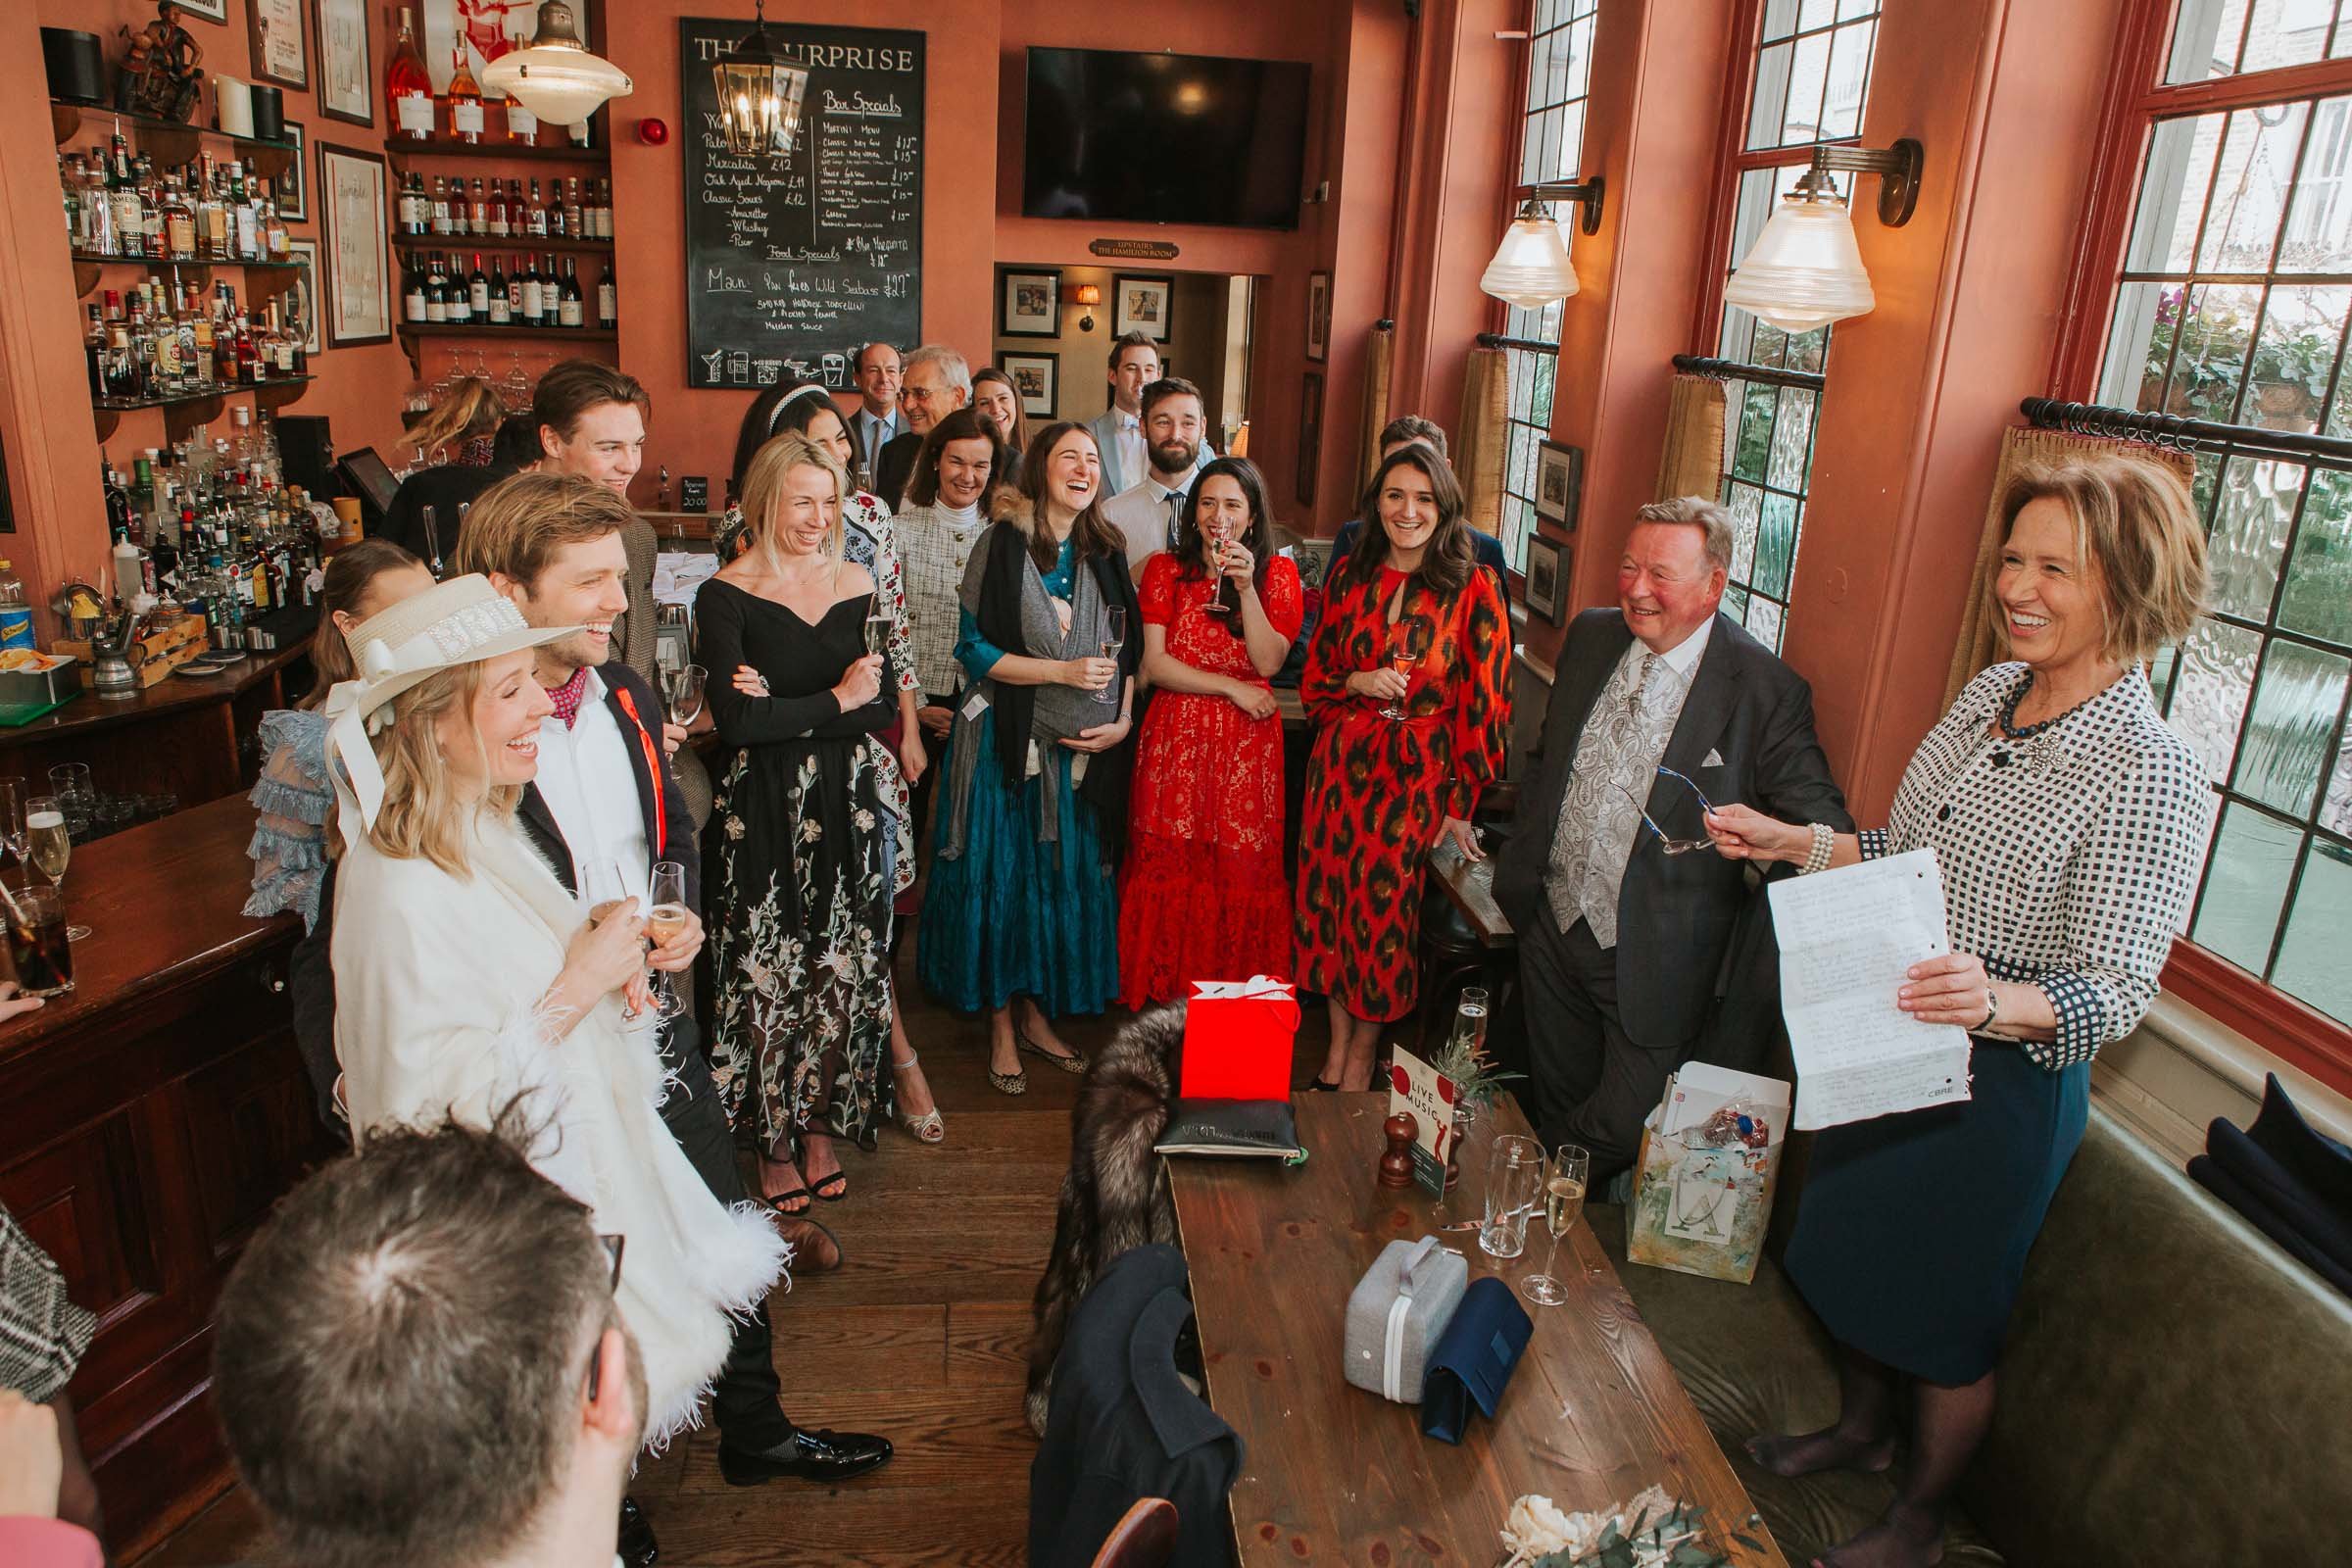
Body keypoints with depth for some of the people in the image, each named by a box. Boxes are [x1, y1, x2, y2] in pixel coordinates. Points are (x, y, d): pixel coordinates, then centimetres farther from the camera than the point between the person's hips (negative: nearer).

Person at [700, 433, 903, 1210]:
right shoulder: (725, 595, -5)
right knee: (769, 977, 2)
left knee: (845, 971, 7)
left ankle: (822, 1129, 24)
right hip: (763, 816, -3)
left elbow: (885, 705, 0)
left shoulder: (857, 584, 7)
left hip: (847, 808, 3)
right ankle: (775, 1142, 19)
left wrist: (784, 709, -13)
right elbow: (737, 721, -15)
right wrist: (836, 700, -7)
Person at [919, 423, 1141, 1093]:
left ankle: (1038, 1012, 27)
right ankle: (1001, 1025, 18)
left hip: (1083, 748, 5)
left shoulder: (1104, 552, 8)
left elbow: (1127, 650, 12)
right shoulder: (1003, 544, -8)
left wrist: (1122, 721, -3)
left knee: (1067, 879, 10)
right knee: (1002, 879, 3)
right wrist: (1064, 671, -18)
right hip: (1008, 742, -4)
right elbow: (972, 648, -11)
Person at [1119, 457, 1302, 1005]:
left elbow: (1269, 662, -8)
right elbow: (1154, 663, -4)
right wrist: (1231, 687, -8)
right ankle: (1163, 993, 15)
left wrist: (1247, 587, -16)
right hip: (1177, 738, 0)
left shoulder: (1278, 573, 5)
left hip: (1248, 743, 0)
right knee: (1171, 864, 1)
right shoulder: (1166, 569, 5)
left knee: (1241, 869, 0)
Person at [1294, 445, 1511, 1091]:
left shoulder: (1472, 589, -9)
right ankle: (1337, 1046, 28)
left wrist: (1461, 804, -6)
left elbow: (1484, 703, -7)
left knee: (1384, 910, 5)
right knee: (1330, 900, 9)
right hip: (1341, 764, 4)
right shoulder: (1350, 576, 3)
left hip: (1418, 775, -4)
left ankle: (1362, 1057, 25)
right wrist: (1357, 684, -11)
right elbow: (1314, 679, 11)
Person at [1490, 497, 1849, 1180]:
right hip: (1552, 926, 5)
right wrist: (1521, 865, 13)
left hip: (1652, 964, -5)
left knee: (1622, 1136, 4)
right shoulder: (1590, 636, 1)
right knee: (1556, 1106, 21)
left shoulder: (1766, 691, -16)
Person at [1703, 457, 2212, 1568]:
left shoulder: (2151, 777, -24)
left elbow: (2111, 993, -23)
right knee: (1854, 1255, 25)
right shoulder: (1992, 693, -1)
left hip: (2001, 1082, -7)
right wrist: (1795, 841, 0)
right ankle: (1862, 1430, 54)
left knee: (1945, 1318, 15)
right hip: (1887, 1044, 7)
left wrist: (1993, 1001, -42)